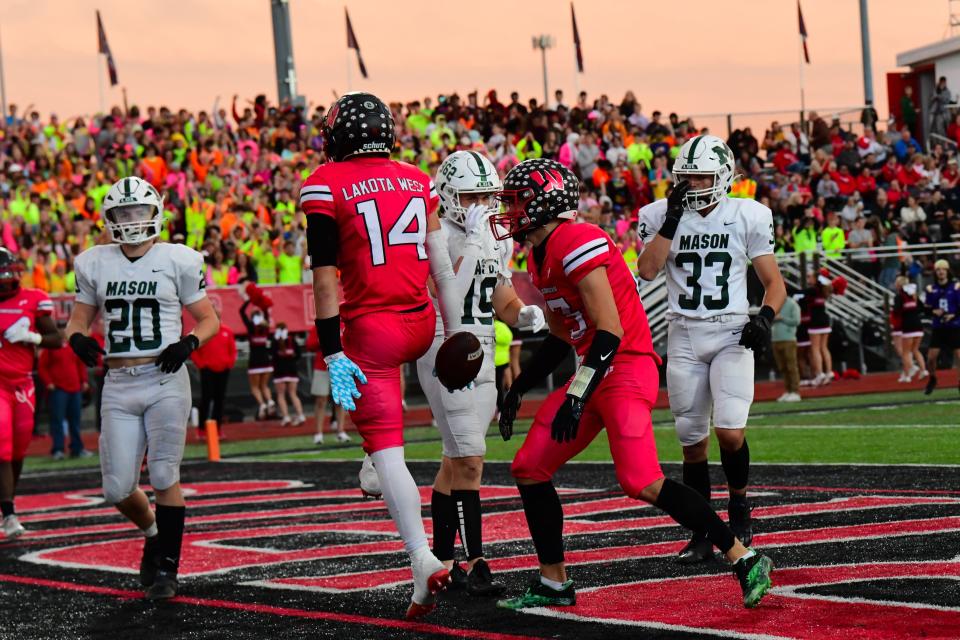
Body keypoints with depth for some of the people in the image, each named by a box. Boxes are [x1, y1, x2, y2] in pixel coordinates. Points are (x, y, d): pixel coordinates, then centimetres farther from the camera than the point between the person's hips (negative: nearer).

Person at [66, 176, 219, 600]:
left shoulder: (178, 261, 0)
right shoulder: (94, 264, 8)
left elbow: (209, 320, 7)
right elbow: (79, 320, 17)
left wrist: (187, 343, -13)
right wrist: (77, 338, -6)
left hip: (165, 379, -3)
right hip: (118, 386, 3)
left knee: (164, 477, -6)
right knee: (117, 488, 1)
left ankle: (167, 567, 7)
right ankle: (153, 535, 32)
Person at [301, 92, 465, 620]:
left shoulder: (326, 186, -8)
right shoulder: (417, 182, 7)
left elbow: (325, 278, -11)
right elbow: (442, 268, 8)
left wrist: (332, 356, -11)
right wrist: (455, 336, 15)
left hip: (372, 329, -5)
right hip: (421, 325, 5)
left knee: (388, 451, -3)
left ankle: (422, 560, -14)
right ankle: (375, 462, 42)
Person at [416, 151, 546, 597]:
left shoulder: (498, 241, 12)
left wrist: (525, 315, -2)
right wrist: (471, 248, -26)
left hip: (482, 355, 8)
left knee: (456, 461, 13)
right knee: (469, 462, -13)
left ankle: (440, 559, 21)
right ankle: (474, 565, -11)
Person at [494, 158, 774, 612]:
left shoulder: (577, 244, -18)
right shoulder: (542, 256, 14)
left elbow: (609, 333, -22)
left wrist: (576, 397, -24)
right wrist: (518, 390, 24)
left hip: (627, 370, -10)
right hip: (595, 374, 10)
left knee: (642, 483, -21)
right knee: (529, 469, 8)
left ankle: (746, 561, -13)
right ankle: (554, 584, 18)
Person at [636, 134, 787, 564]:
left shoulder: (747, 217, -1)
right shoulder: (661, 215, 3)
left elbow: (774, 282, 2)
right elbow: (647, 271, -11)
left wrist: (765, 318, -17)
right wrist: (673, 219, -14)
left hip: (732, 335, -2)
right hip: (684, 337, 2)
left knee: (729, 431, -17)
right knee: (692, 440, 4)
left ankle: (739, 508, 9)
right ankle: (701, 534, 16)